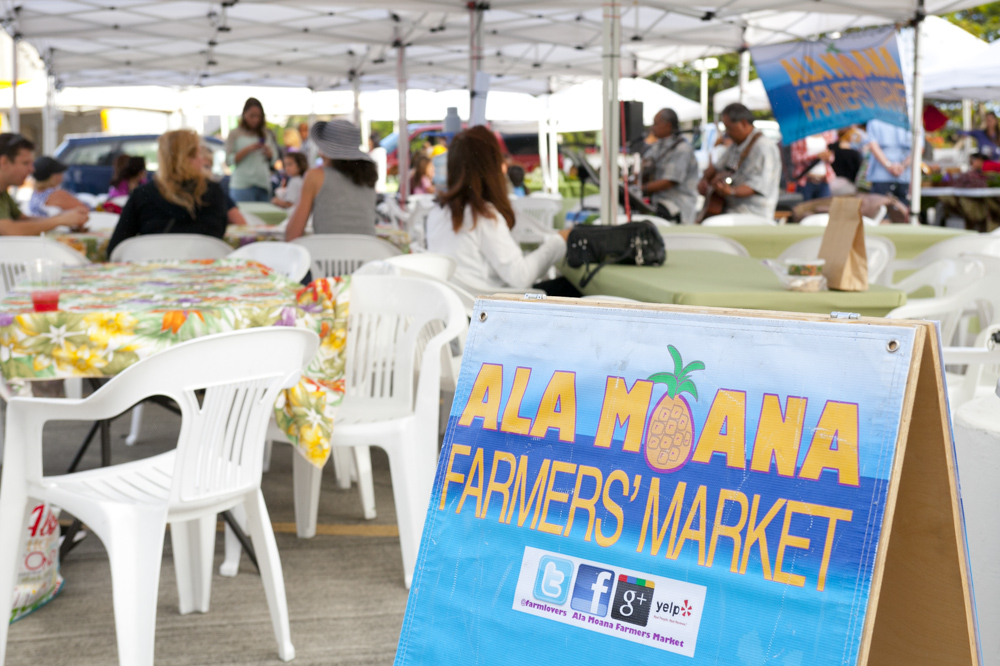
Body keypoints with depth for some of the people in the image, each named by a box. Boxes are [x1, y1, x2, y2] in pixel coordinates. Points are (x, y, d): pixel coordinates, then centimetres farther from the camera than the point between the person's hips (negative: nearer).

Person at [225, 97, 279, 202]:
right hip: (243, 185, -4)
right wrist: (248, 149, -14)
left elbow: (274, 159, 15)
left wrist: (268, 152, -7)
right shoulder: (235, 134, 1)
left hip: (264, 184, 4)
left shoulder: (266, 134, 13)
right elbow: (229, 160, -4)